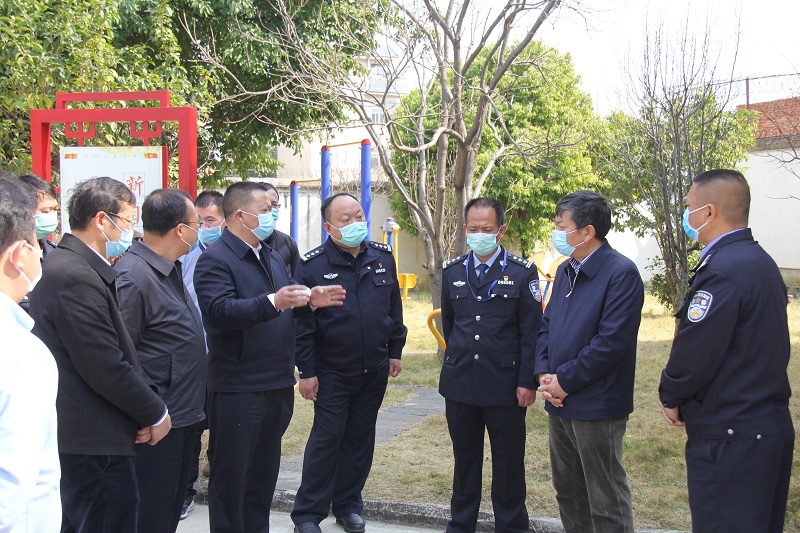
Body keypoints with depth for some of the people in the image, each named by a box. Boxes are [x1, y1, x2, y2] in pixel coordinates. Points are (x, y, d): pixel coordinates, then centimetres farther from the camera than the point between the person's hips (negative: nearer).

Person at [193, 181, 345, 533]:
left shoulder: (271, 258, 17)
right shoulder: (216, 260, -12)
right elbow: (220, 310, -27)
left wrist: (310, 300, 1)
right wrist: (272, 302, -38)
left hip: (277, 384, 9)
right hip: (238, 388, -9)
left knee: (265, 470, 19)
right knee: (232, 473, 3)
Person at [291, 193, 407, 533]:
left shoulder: (383, 257, 4)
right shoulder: (312, 265, -9)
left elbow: (394, 308, 13)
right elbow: (302, 323, -9)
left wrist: (395, 351, 12)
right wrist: (306, 371, -10)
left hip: (375, 371, 4)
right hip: (332, 373, -4)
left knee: (360, 439, 12)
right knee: (326, 439, 0)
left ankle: (348, 505, 27)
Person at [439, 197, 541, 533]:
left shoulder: (523, 273, -4)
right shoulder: (452, 271, 7)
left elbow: (531, 332, -5)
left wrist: (527, 381, -9)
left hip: (505, 385, -3)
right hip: (460, 383, 3)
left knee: (508, 464, 7)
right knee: (465, 459, 14)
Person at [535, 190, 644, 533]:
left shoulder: (621, 273, -15)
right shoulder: (566, 271, 11)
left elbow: (611, 341, -21)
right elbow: (547, 324, 14)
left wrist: (565, 381, -15)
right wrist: (544, 374, -1)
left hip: (596, 408, -8)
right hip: (560, 403, 8)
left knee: (606, 504, 2)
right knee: (567, 492, 19)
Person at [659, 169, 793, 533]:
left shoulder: (722, 270, -20)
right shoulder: (761, 261, 12)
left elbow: (695, 351, -22)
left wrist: (671, 397, -3)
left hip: (730, 436, -10)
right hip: (772, 426, 10)